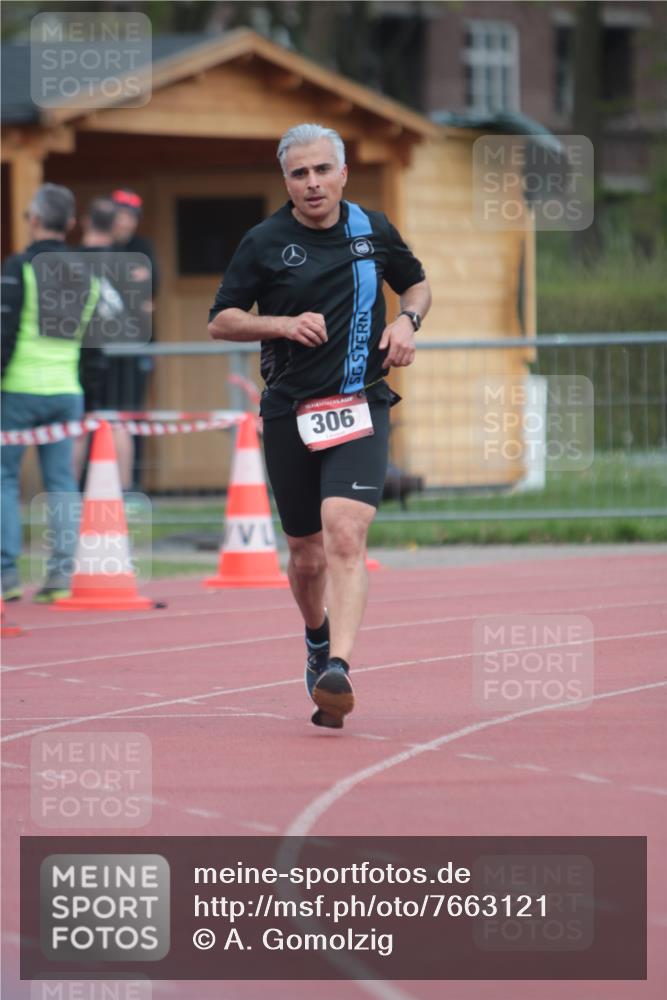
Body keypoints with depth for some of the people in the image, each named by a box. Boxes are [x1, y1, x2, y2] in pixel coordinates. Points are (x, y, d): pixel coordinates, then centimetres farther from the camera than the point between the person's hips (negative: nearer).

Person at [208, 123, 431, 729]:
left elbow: (417, 284, 24)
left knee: (345, 537, -21)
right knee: (307, 555, 10)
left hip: (360, 407, -1)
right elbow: (220, 321, 5)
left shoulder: (373, 230, 7)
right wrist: (284, 324, -11)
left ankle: (338, 670, -32)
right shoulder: (264, 243, 1)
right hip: (290, 413, 1)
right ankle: (317, 638, 41)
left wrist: (407, 321, 2)